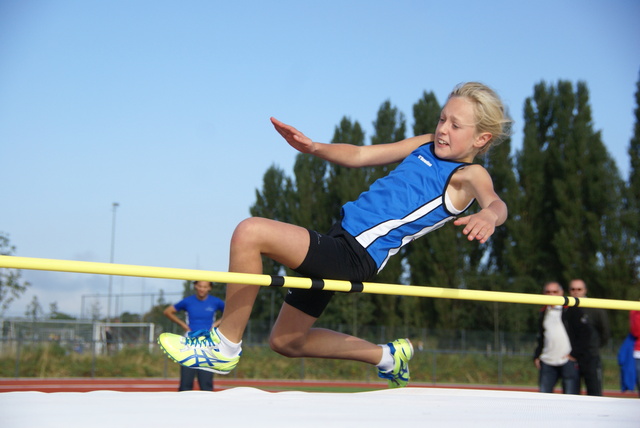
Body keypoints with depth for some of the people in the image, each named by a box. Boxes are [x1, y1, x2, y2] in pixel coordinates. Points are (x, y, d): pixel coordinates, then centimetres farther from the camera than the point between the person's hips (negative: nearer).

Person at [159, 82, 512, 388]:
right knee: (286, 342, 22)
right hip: (339, 244, 10)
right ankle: (387, 356, 33)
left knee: (250, 232, -25)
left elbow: (496, 203, -29)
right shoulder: (426, 146, 15)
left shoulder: (468, 176, -7)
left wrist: (488, 216, -54)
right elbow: (358, 156, 19)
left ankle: (225, 346, -12)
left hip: (356, 257, -10)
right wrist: (314, 148, 1)